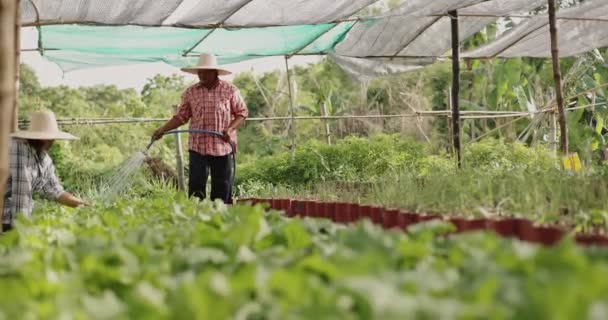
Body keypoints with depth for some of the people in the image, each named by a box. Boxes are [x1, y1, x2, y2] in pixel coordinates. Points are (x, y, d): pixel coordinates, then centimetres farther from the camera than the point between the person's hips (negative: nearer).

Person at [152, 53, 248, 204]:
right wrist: (162, 130, -4)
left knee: (222, 187, 6)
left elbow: (242, 113, 3)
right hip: (198, 146, 1)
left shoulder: (230, 90, 1)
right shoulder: (190, 92, 6)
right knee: (196, 186, -3)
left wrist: (230, 129, -12)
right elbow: (181, 116, 8)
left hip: (223, 146, -1)